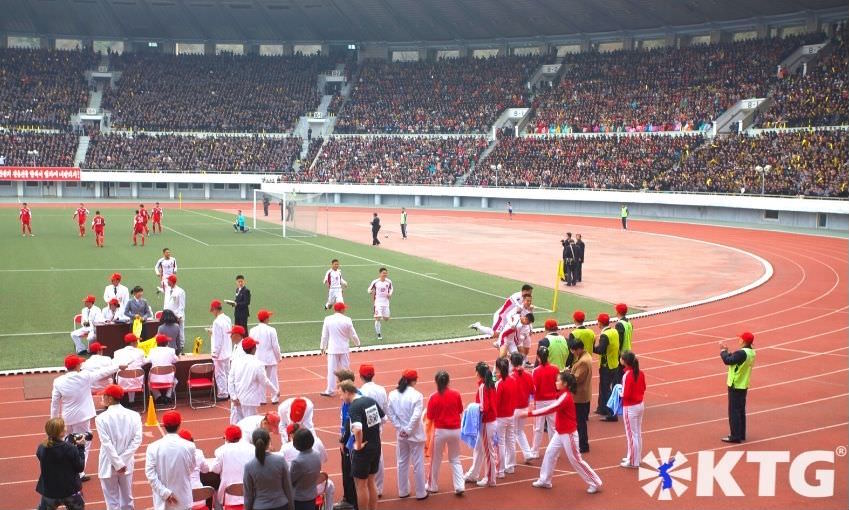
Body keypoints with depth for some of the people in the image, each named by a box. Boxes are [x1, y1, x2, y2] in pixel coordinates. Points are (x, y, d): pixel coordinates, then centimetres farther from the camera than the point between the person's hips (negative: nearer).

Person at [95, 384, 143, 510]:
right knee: (127, 499, 18)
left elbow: (107, 444, -16)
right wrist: (122, 461, -9)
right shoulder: (133, 415, -4)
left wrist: (118, 464, -12)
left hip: (108, 465, -3)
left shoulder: (101, 418, -13)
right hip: (126, 464, 3)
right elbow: (137, 439, -9)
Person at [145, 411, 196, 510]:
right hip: (183, 499, 0)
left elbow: (150, 473, -13)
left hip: (163, 501, 0)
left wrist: (165, 492, -13)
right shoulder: (189, 446, -9)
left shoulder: (153, 447, -10)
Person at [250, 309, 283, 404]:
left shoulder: (252, 330, -5)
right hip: (270, 358, -2)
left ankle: (261, 399, 12)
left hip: (258, 358, 2)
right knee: (273, 378, 9)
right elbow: (275, 346, -9)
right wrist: (279, 357, 5)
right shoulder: (271, 330, -13)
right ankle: (275, 398, 15)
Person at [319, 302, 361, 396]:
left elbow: (324, 335, 0)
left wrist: (323, 347, 12)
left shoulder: (328, 319, -5)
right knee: (345, 369, 11)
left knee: (332, 370, 3)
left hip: (332, 349, 0)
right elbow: (353, 335, 0)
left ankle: (330, 391, 3)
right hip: (344, 349, 0)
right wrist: (357, 343, 18)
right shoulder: (347, 320, -8)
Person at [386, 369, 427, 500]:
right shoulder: (416, 395, -18)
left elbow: (389, 413, -4)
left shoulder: (393, 394, -3)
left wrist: (400, 427, -3)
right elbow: (417, 415, -24)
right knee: (418, 464, 7)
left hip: (401, 434, 5)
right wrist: (409, 430, -14)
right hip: (415, 435, -4)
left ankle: (403, 491, 27)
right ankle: (420, 493, 16)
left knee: (402, 462, 18)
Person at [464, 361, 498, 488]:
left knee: (488, 451, 3)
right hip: (492, 420, 9)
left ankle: (490, 479, 14)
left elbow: (484, 407, -23)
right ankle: (473, 475, 31)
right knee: (479, 449, 19)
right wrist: (477, 407, 7)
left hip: (486, 423, -9)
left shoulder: (482, 387, -20)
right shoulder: (491, 385, 5)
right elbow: (494, 403, 9)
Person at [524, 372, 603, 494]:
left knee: (575, 460, -1)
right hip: (560, 432, 10)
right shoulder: (563, 395, 8)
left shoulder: (565, 397, -25)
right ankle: (545, 481, 21)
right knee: (549, 453, 10)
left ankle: (595, 483, 9)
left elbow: (550, 409, -32)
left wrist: (530, 413, -33)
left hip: (568, 434, -10)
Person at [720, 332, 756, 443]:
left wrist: (723, 351, -5)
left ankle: (735, 436, -1)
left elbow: (728, 361, -20)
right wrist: (727, 351, 5)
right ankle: (741, 434, 23)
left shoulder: (742, 353, -23)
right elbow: (734, 358, 10)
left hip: (735, 386, -9)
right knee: (741, 411, 16)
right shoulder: (751, 353, 6)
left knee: (734, 411, -3)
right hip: (743, 386, 9)